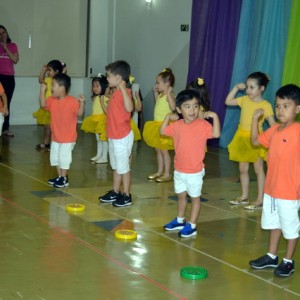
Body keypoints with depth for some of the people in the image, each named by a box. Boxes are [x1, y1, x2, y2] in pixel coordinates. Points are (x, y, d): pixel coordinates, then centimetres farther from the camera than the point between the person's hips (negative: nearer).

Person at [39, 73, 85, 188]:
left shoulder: (72, 101, -18)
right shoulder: (52, 100, 1)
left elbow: (80, 113, -19)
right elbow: (43, 104, -8)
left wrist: (82, 103, -35)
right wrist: (42, 90, -13)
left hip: (68, 138, -8)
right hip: (55, 136, 8)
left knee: (64, 157, -2)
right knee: (55, 157, 17)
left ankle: (64, 179, 12)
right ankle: (59, 176, 30)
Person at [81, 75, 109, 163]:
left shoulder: (105, 98, -16)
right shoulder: (95, 98, 9)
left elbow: (107, 111, -23)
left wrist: (102, 103, -28)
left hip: (102, 121, -8)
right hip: (96, 121, 8)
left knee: (103, 139, -1)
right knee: (98, 139, 17)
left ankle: (104, 157, 6)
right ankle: (98, 155, 28)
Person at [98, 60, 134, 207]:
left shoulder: (124, 92, -20)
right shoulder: (115, 93, 9)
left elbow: (129, 108, -41)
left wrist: (123, 88, -39)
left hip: (122, 138, -10)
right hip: (113, 137, 10)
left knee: (123, 167, 1)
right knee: (116, 167, 19)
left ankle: (126, 196, 12)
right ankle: (115, 192, 31)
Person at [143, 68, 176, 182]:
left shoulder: (169, 95, -17)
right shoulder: (160, 95, 10)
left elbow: (173, 107, -34)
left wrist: (168, 93, -37)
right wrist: (155, 92, 22)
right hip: (157, 125, 9)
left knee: (164, 150, -2)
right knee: (158, 150, 16)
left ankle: (167, 174, 6)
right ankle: (160, 171, 26)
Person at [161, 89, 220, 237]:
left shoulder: (202, 124, -16)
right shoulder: (177, 125, 0)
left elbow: (216, 134, -30)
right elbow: (163, 131, 14)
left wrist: (214, 116, -33)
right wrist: (168, 117, 6)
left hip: (195, 172, -6)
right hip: (179, 170, 6)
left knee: (195, 197, 7)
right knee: (181, 195, 21)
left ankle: (192, 225, 16)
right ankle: (180, 220, 37)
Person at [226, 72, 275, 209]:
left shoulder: (266, 105, -12)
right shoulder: (244, 100, 3)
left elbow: (273, 125, -13)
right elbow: (228, 101, 12)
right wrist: (236, 88, 4)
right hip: (242, 137, 6)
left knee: (258, 169, 1)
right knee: (243, 169, 13)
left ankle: (260, 200, 6)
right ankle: (244, 196, 26)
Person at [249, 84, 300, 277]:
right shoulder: (274, 130, 5)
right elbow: (256, 141, 16)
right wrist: (255, 119, 7)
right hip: (271, 188, 7)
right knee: (274, 223, 21)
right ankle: (271, 256, 36)